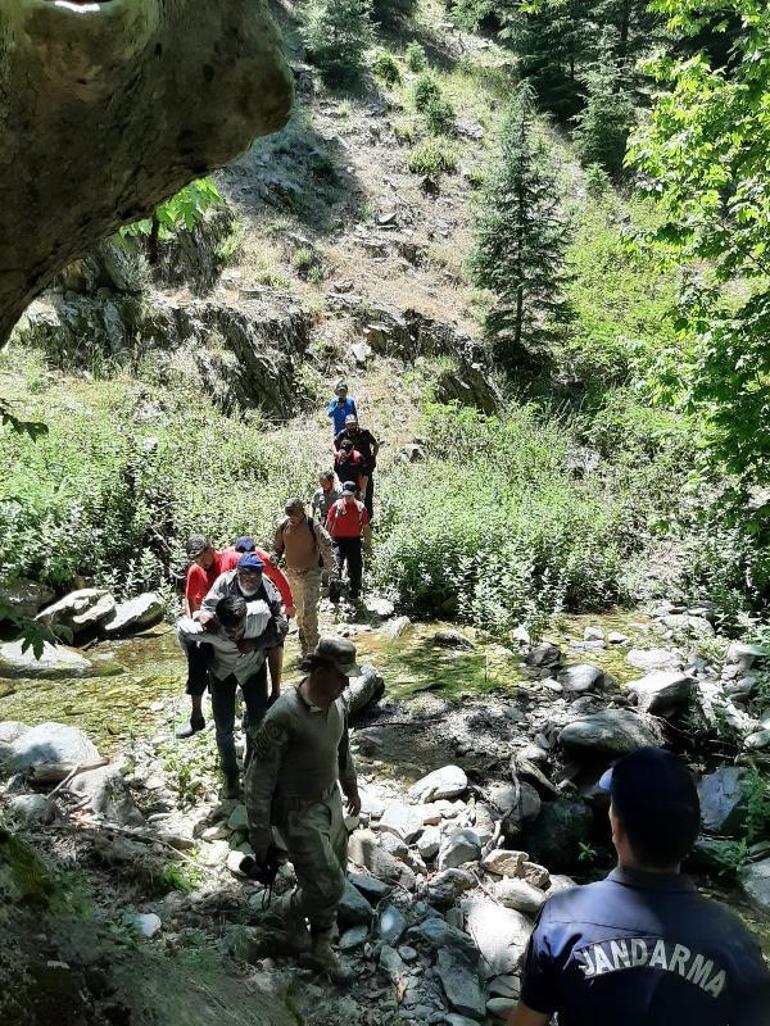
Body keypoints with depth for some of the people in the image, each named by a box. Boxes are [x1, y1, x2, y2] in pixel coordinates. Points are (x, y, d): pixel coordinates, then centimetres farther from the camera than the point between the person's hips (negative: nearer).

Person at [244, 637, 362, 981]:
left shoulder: (336, 703, -8)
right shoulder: (283, 717, -32)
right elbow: (258, 779, -22)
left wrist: (351, 787, 25)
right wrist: (260, 836, -16)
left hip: (329, 800, 7)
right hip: (297, 812, -7)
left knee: (333, 876, 18)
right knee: (328, 887, -6)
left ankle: (318, 949, 39)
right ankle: (294, 910, 28)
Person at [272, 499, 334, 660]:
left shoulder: (313, 526, -16)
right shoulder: (283, 525, -2)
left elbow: (326, 545, -13)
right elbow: (277, 546, 11)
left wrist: (328, 565, -10)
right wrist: (275, 558, -6)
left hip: (311, 574, -5)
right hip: (292, 573, 6)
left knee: (309, 612, -13)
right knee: (299, 610, 17)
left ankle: (312, 648, -5)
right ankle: (304, 646, 33)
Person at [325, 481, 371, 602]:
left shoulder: (361, 507, 0)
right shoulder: (337, 505, -3)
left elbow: (366, 527, 6)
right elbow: (328, 524, 5)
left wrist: (368, 544, 7)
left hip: (354, 541, 2)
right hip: (339, 541, -2)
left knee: (355, 569, 8)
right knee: (337, 566, -13)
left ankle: (354, 595, 24)